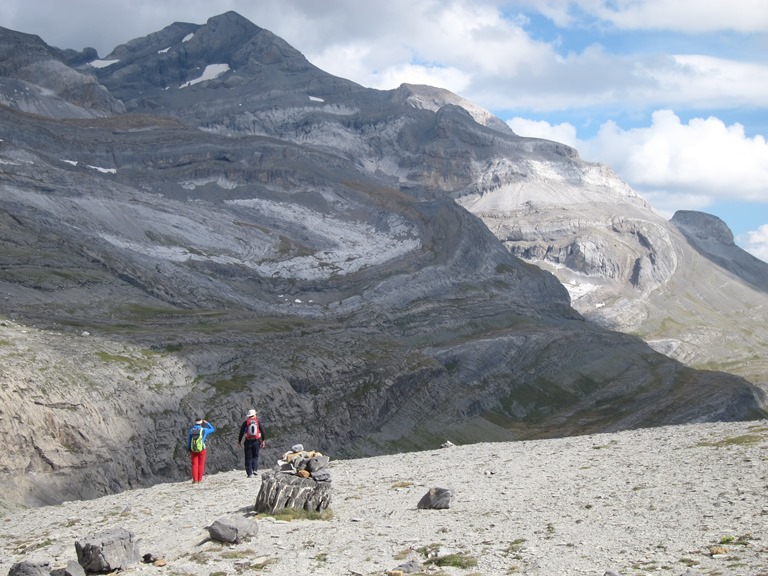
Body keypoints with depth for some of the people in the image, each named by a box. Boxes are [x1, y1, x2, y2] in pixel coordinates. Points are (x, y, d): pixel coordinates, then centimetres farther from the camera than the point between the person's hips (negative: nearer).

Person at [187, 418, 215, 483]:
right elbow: (213, 430, 10)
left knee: (194, 465, 7)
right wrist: (207, 423, 18)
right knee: (201, 464, 6)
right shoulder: (204, 430, -8)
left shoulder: (191, 431, -1)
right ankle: (200, 479, 4)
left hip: (193, 450, 2)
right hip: (202, 450, -2)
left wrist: (189, 451, 13)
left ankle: (195, 479, 1)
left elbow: (188, 442, 4)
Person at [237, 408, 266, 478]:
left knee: (248, 458, 5)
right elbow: (263, 431, -2)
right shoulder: (258, 421, 1)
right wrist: (263, 440, 3)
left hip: (248, 442, -1)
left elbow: (241, 432, 0)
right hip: (256, 441, 1)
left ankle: (249, 473, 1)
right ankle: (254, 469, -3)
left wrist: (239, 441, 9)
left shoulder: (246, 422, -2)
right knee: (255, 456, 15)